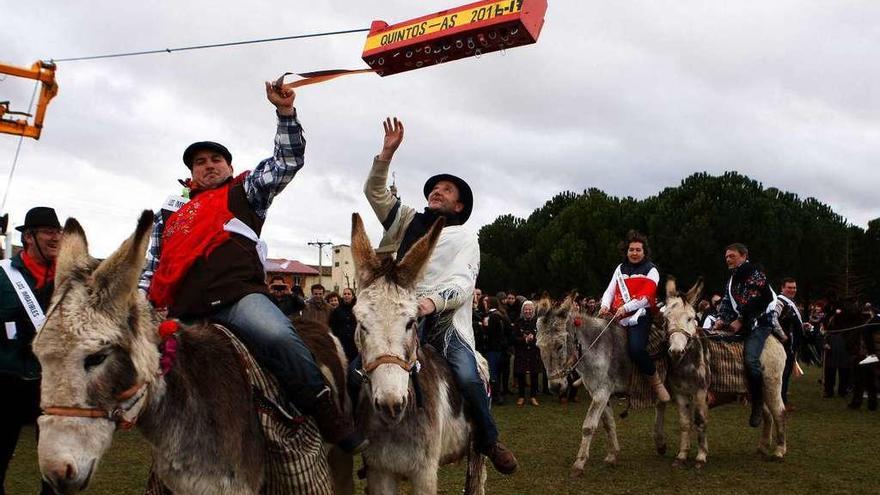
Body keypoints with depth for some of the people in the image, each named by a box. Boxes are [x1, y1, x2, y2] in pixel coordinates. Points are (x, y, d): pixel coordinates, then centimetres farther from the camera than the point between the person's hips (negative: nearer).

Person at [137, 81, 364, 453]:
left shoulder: (244, 192, 21)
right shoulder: (170, 215, 31)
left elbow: (288, 160, 11)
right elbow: (150, 270, 32)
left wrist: (285, 111, 0)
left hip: (237, 295, -5)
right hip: (184, 310, 6)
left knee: (279, 336, -32)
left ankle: (330, 419, -27)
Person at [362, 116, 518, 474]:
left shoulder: (465, 238, 9)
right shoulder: (409, 222, 21)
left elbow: (462, 284, -6)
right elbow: (375, 192, 18)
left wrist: (433, 301, -27)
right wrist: (388, 152, 4)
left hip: (445, 318, -3)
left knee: (468, 378, -25)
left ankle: (489, 441, 0)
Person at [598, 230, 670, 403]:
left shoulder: (651, 271, 5)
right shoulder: (620, 269, 20)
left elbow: (646, 296, -9)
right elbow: (610, 291, 12)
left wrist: (626, 307, -22)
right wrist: (605, 305, -10)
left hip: (639, 316, -5)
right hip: (617, 316, 5)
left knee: (636, 349, -27)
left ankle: (656, 382, -6)